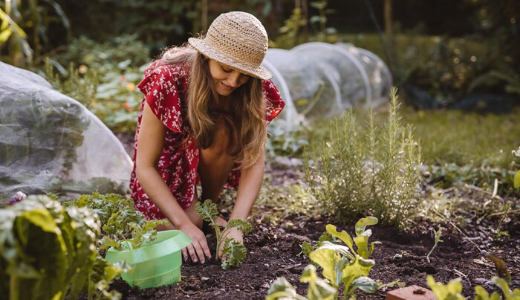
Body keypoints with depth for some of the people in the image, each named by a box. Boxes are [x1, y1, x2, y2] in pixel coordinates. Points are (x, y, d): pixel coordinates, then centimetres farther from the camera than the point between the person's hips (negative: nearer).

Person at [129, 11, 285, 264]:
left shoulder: (256, 90, -26)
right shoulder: (168, 80, -33)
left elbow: (254, 162, -27)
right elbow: (145, 167, -30)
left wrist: (235, 224, -40)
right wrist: (186, 225, -38)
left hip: (209, 159, 2)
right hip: (170, 153, -2)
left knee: (222, 132, -33)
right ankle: (191, 212, 11)